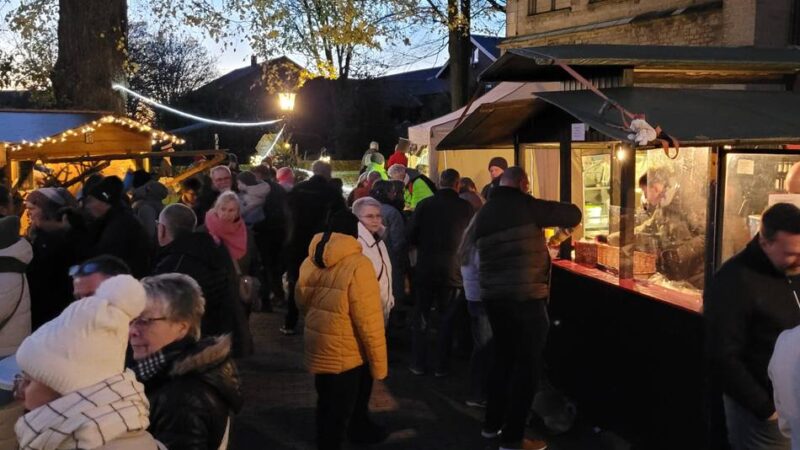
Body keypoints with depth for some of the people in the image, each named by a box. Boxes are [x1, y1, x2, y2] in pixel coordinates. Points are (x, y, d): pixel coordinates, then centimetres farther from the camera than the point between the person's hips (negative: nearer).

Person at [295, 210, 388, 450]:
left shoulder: (309, 263, 2)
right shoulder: (358, 265, -20)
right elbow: (369, 320, -21)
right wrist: (379, 363, -13)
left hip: (318, 348, 7)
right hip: (346, 353, -7)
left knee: (326, 404, 24)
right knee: (339, 410, 9)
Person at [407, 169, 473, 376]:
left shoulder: (424, 204, -6)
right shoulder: (465, 207, -6)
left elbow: (411, 237, -2)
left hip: (425, 269, 1)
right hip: (453, 271, 0)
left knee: (421, 318, 12)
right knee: (447, 319, 11)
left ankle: (418, 364, 17)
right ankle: (441, 366, 15)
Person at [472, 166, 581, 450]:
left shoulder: (483, 214, 12)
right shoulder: (524, 206, -9)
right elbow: (573, 214, -3)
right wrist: (563, 221, 20)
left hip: (493, 296, 8)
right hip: (525, 298, -7)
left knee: (503, 357, 22)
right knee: (527, 365, 2)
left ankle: (492, 423, 30)